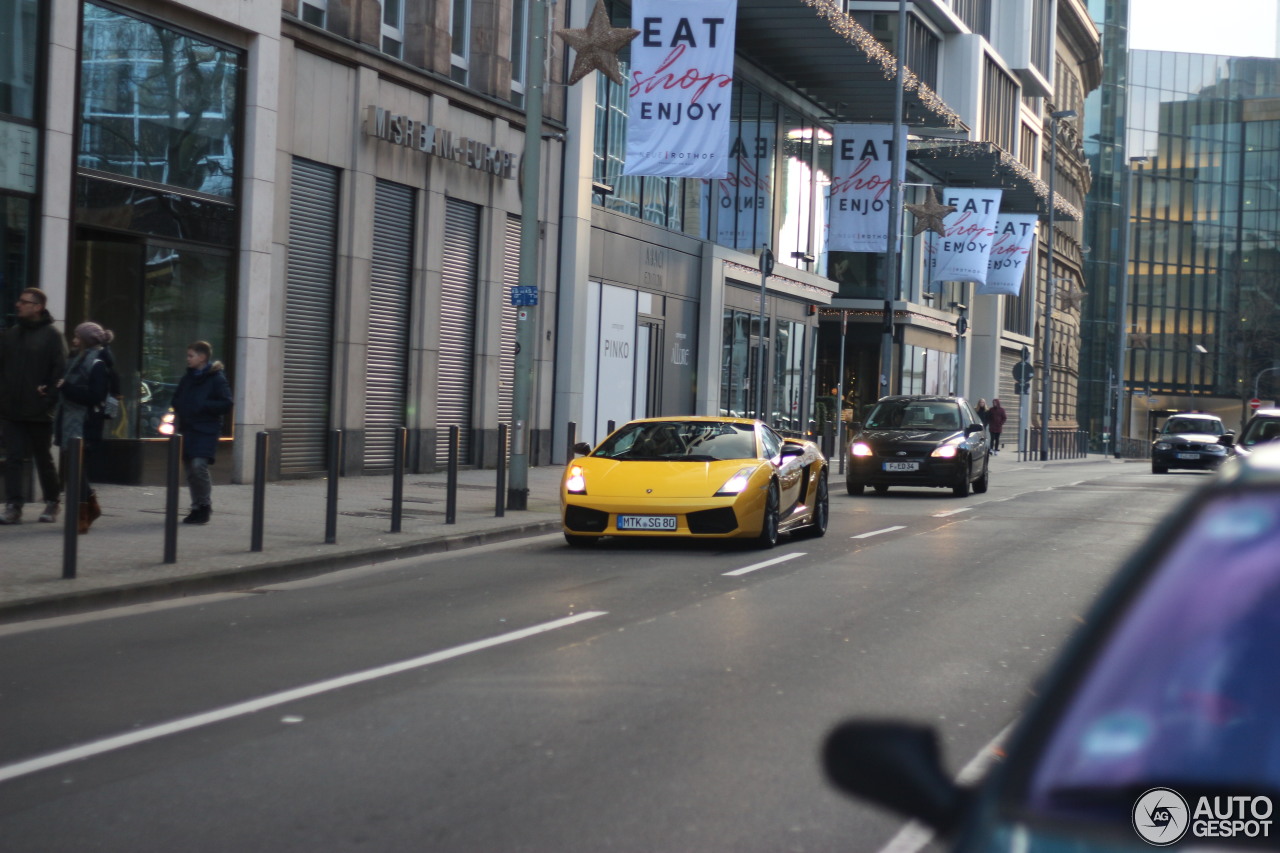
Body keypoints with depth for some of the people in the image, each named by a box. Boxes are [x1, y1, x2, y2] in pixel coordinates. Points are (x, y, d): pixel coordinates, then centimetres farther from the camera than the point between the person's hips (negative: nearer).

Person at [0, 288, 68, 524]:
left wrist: (50, 398, -16)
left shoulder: (51, 336, -5)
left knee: (43, 459, 9)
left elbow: (60, 371, -10)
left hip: (39, 413, -4)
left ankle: (52, 503, 24)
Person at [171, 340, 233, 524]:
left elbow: (226, 405, -10)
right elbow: (177, 400, 26)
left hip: (207, 431, -7)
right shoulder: (187, 379, 15)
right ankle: (197, 508, 16)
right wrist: (179, 414, 6)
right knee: (191, 470, 7)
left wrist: (203, 405, -16)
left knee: (199, 465, -20)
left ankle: (206, 505, -7)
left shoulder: (217, 378, -6)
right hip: (188, 430, 7)